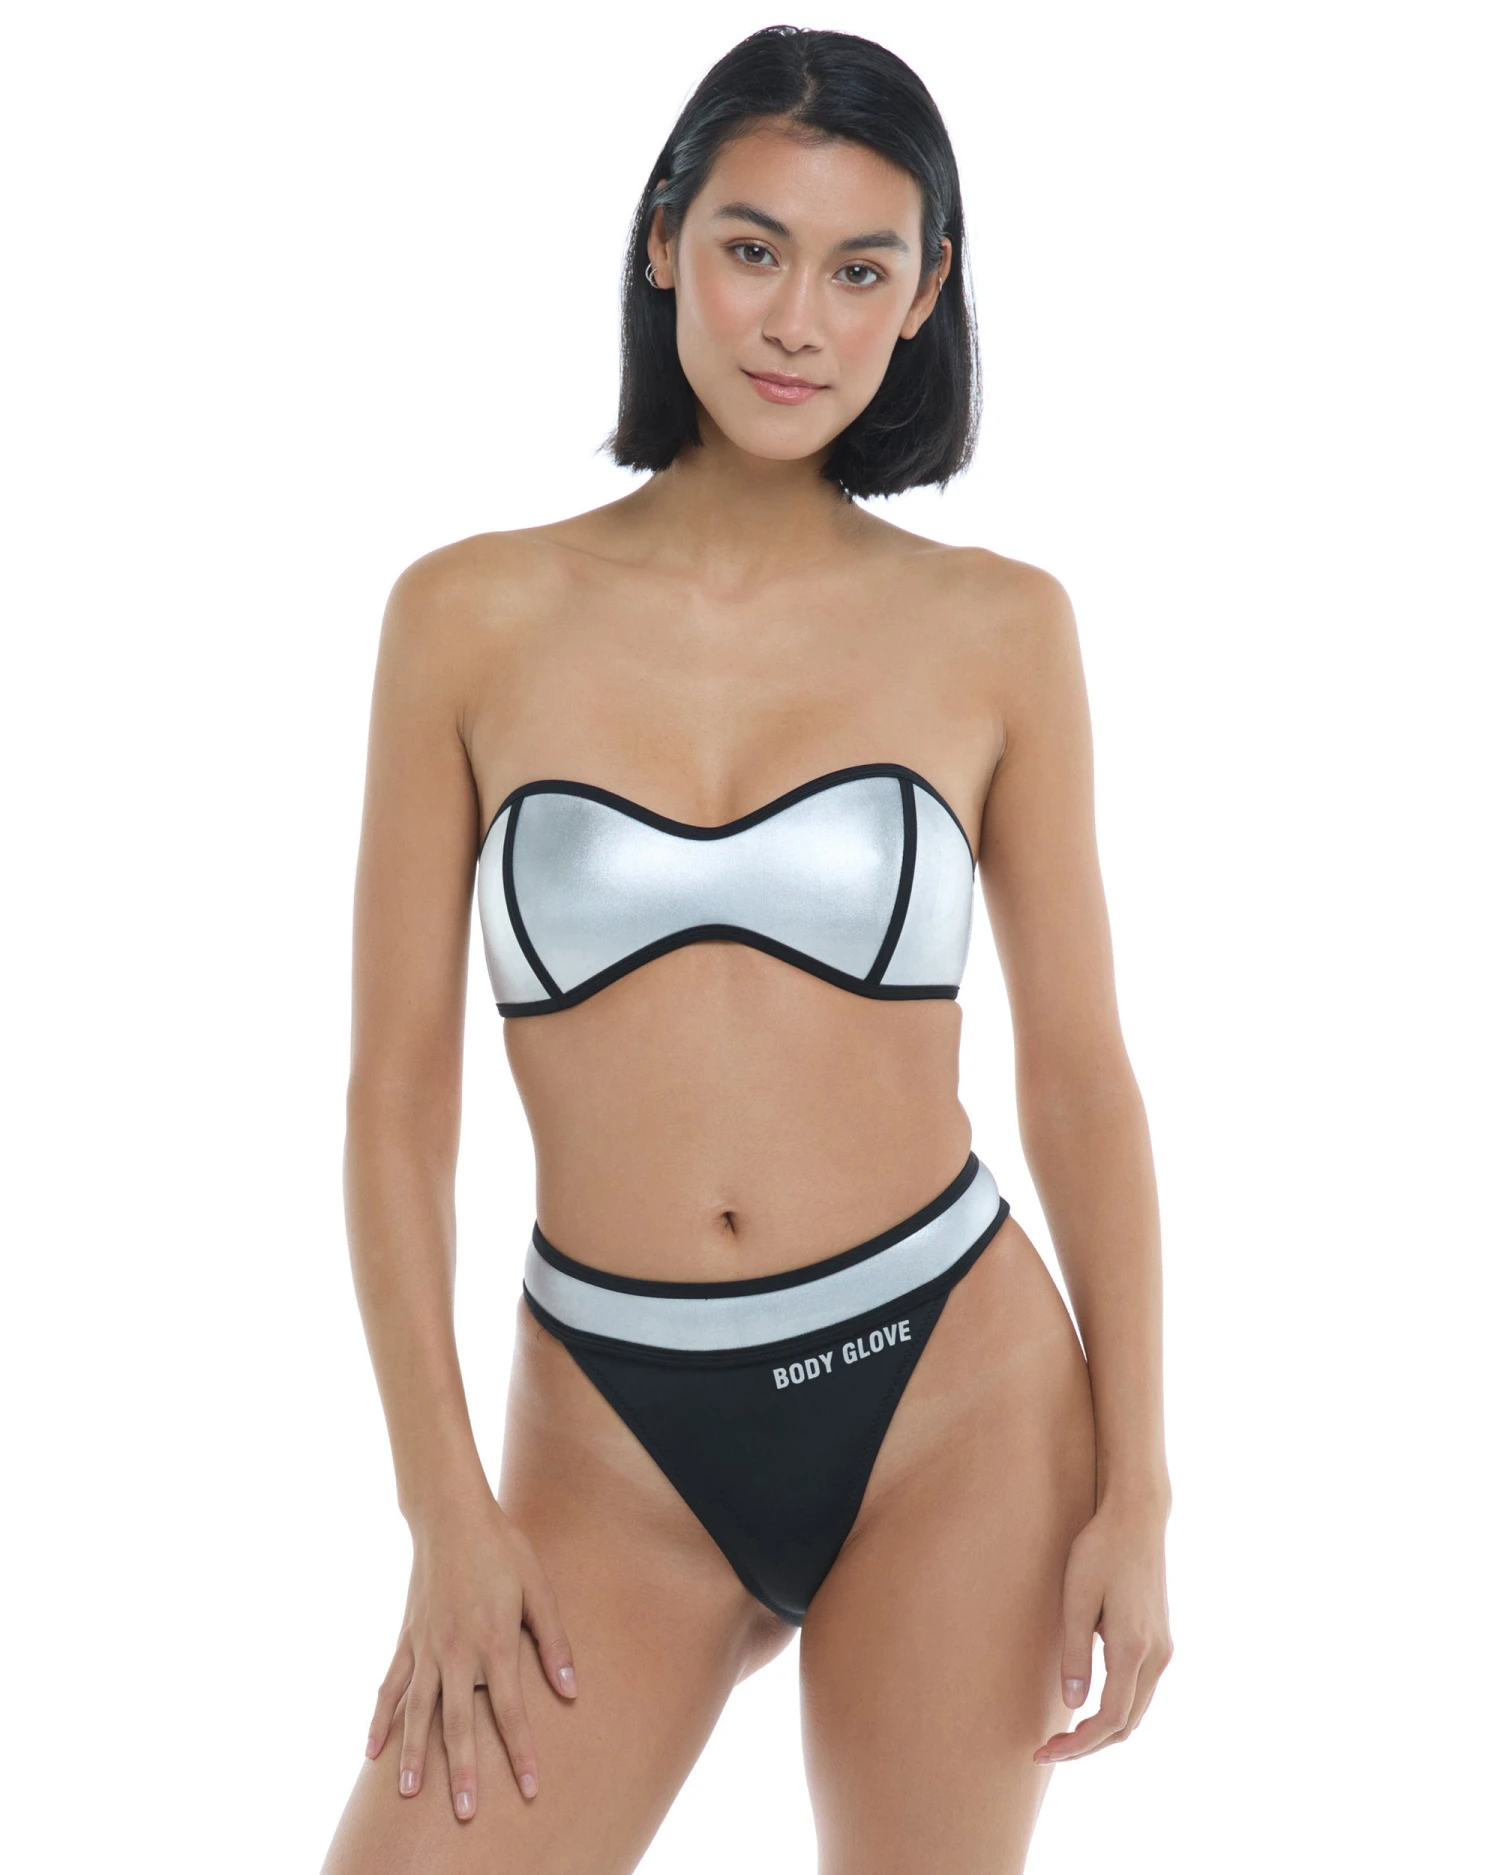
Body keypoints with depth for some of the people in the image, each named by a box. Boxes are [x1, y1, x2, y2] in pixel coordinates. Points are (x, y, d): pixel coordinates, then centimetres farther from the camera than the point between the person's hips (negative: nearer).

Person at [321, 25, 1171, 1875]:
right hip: (613, 1437, 0)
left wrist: (1134, 1492, -1)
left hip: (951, 1394, 0)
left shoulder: (997, 628, 0)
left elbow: (1077, 1072, 3)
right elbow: (396, 1093, 0)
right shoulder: (473, 614, -1)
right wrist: (445, 1511, -4)